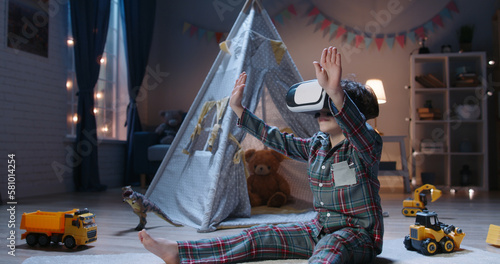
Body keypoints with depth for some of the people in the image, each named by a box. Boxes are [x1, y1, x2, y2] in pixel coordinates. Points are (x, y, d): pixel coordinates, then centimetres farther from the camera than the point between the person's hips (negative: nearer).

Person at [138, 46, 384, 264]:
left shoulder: (365, 145, -13)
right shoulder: (317, 145, 8)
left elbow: (359, 130, -37)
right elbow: (279, 140, 14)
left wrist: (336, 92, -56)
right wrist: (237, 108, 15)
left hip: (357, 234, -7)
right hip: (321, 228, 7)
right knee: (262, 236, -2)